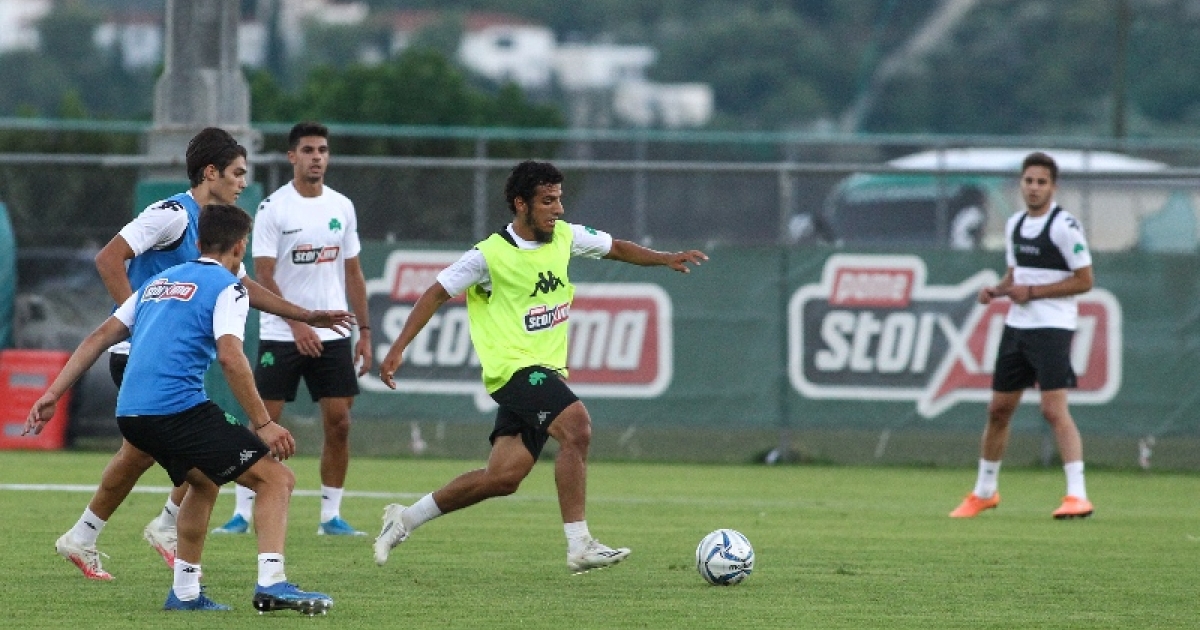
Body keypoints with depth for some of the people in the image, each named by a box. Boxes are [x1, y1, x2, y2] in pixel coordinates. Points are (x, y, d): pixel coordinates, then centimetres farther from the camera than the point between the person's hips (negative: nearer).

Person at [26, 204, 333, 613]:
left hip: (130, 415, 8)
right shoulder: (227, 288, 2)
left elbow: (100, 337, 21)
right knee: (277, 479, -5)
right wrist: (263, 424, -12)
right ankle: (271, 584, -22)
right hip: (179, 408, -8)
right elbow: (230, 357, -13)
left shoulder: (159, 282, 24)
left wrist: (53, 395, 23)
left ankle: (185, 591, 27)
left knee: (204, 482, 31)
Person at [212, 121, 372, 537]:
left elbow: (352, 273, 14)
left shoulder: (341, 207, 9)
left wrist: (365, 332, 10)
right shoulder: (273, 209, -6)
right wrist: (297, 325, -19)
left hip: (333, 335, 4)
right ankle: (242, 513, 2)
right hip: (280, 335, -4)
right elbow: (264, 277, -9)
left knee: (339, 422, -1)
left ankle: (331, 515, 7)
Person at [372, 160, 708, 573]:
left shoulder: (565, 237, 7)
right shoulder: (491, 255, -10)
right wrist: (397, 349, -7)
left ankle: (405, 519, 18)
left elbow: (616, 248, 23)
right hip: (515, 366, -7)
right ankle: (579, 545, -27)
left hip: (545, 371, 7)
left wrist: (665, 259, 7)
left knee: (504, 477, 3)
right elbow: (437, 294, -3)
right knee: (576, 426, -28)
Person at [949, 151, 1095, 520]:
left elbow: (1084, 281, -12)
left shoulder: (1065, 226, -11)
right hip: (1016, 325, 8)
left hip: (1052, 327, -8)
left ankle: (1077, 495, -19)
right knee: (998, 409, 12)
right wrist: (997, 291, 3)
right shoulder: (1015, 225, 12)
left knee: (1054, 409, -18)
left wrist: (1032, 292, -16)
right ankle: (985, 491, 27)